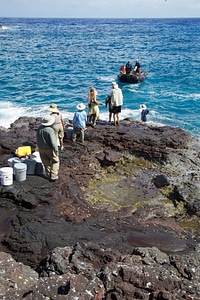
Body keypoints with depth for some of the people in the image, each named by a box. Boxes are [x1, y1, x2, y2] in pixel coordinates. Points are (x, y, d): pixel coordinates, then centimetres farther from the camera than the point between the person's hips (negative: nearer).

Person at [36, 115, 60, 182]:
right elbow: (53, 143, -24)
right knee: (55, 161, 14)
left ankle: (48, 175, 29)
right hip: (49, 149, -6)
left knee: (46, 163, 19)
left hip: (41, 149, 6)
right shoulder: (50, 130, -26)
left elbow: (37, 139, 9)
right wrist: (56, 150, -13)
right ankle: (53, 176, 11)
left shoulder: (39, 128, -4)